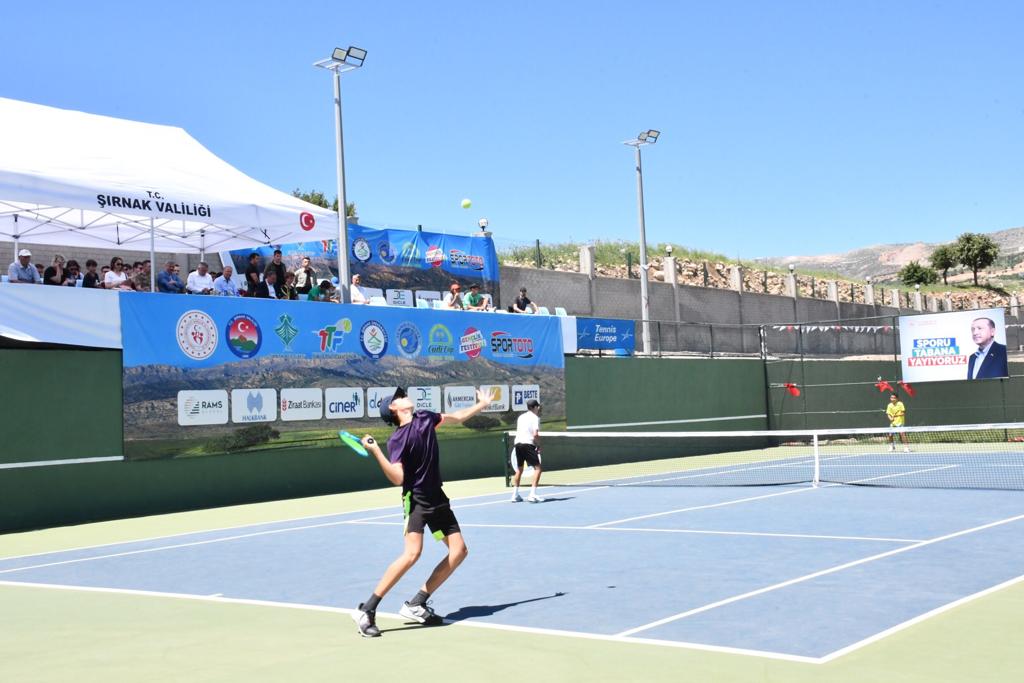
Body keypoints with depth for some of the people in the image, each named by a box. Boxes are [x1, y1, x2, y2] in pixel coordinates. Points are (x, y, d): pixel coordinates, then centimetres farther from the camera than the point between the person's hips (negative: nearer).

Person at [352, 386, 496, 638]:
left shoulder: (425, 418, 8)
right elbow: (397, 478, -22)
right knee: (412, 553, -24)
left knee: (458, 551, 2)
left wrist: (482, 404, 32)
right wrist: (376, 452, -32)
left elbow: (456, 418, 26)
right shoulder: (397, 440, -12)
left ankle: (416, 604, 6)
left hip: (437, 499, 8)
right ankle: (366, 610, -19)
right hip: (415, 499, -8)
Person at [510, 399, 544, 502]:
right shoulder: (535, 417, -2)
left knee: (519, 470, 19)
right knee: (537, 468, -4)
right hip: (528, 444, -7)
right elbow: (535, 434, -13)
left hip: (518, 443, 7)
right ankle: (532, 494, -15)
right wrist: (538, 446, 0)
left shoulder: (521, 417, 19)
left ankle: (515, 495, 19)